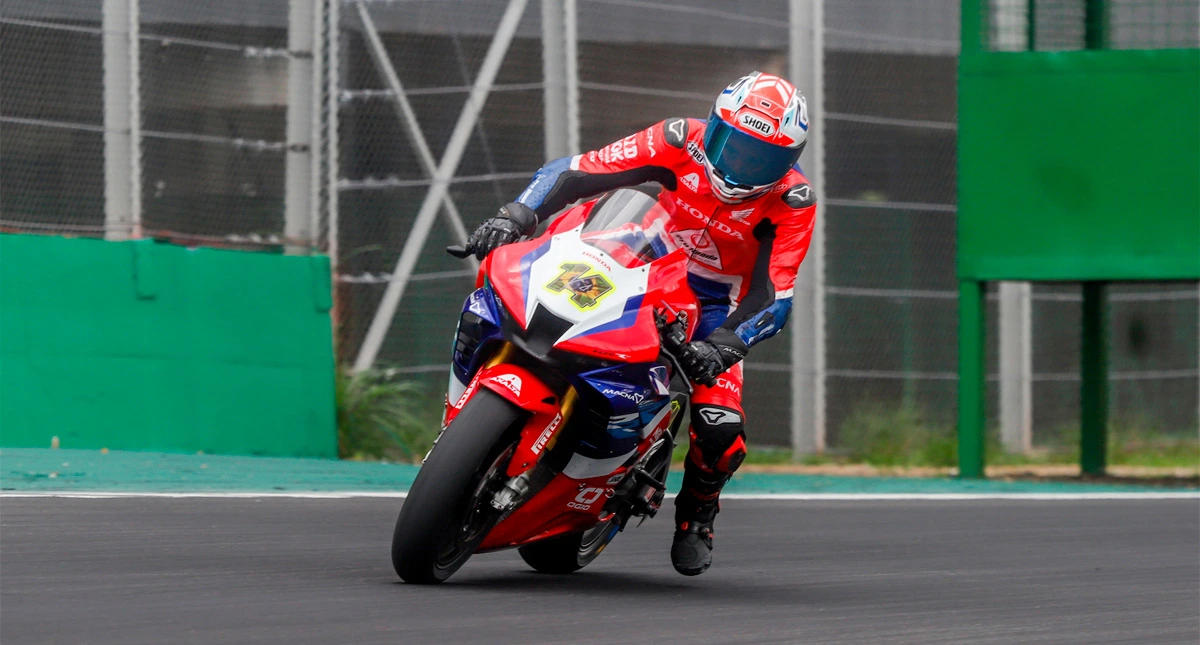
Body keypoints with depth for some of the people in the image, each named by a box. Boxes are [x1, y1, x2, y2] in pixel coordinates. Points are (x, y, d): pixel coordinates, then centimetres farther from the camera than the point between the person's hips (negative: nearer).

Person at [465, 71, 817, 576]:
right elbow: (576, 171, -19)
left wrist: (722, 348, -43)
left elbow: (773, 298, -25)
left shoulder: (792, 200, -21)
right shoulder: (681, 142, -18)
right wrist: (515, 216, -35)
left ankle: (697, 514, 11)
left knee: (720, 429, -22)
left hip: (715, 306, -2)